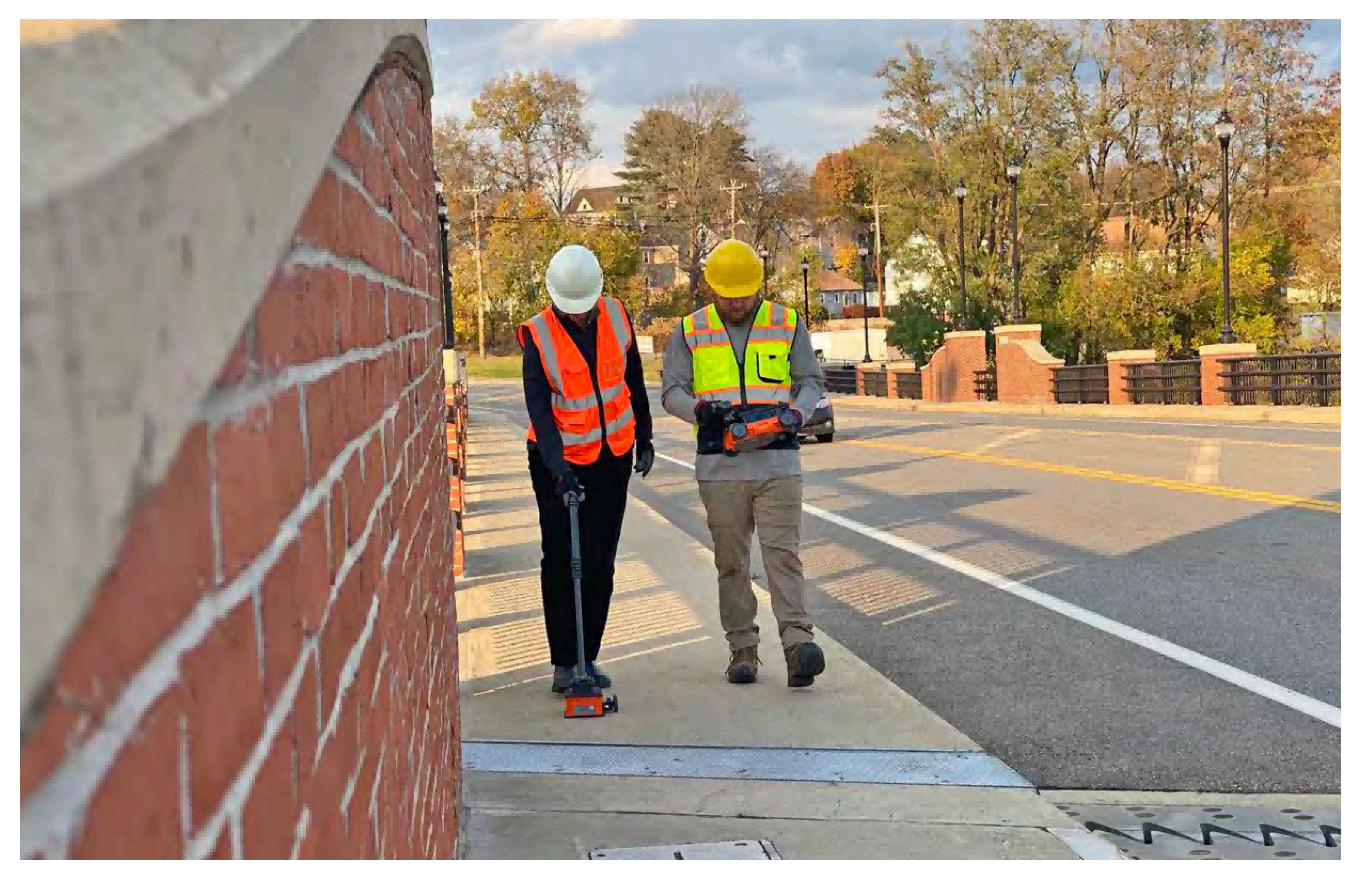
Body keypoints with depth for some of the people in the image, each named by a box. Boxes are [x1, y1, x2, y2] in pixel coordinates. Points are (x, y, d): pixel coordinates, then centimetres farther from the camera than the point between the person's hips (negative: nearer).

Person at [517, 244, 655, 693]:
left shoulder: (617, 316, -4)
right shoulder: (537, 335, -15)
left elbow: (634, 381, 10)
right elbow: (539, 409, -22)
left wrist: (644, 437, 16)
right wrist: (558, 469, -32)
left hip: (613, 457, 3)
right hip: (557, 459, -3)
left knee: (600, 563, 5)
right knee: (560, 562, 0)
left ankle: (588, 657, 15)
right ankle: (563, 662, 8)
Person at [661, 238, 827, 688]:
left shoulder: (788, 324, 8)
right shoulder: (689, 332, 7)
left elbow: (811, 381, 11)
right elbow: (671, 390, 6)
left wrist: (797, 414, -10)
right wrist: (699, 409, -15)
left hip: (779, 461, -1)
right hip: (718, 466, 1)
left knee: (782, 553, -9)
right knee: (732, 561, 5)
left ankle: (797, 643, -14)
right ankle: (743, 649, 12)